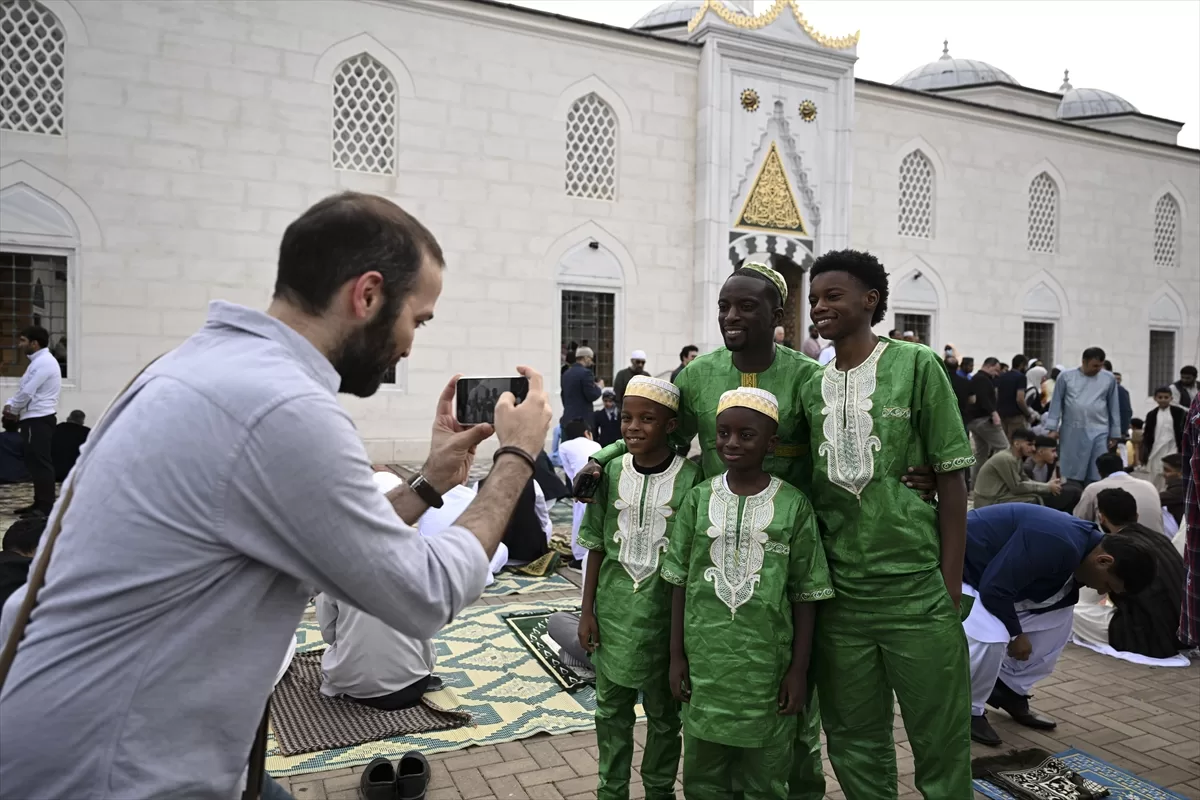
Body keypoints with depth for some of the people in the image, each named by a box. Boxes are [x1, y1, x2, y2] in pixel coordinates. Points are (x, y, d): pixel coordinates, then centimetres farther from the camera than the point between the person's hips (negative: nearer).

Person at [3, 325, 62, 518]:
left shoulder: (42, 362, -15)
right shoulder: (41, 361, 18)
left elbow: (27, 392, -18)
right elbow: (26, 389, 21)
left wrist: (12, 408, -2)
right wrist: (11, 404, 5)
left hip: (38, 419, -11)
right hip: (38, 418, 11)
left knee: (40, 463, -9)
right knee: (37, 463, 13)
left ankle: (45, 507, -8)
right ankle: (40, 503, 19)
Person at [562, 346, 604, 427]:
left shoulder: (566, 373, 13)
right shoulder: (585, 372, -11)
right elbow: (592, 396, -16)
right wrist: (599, 387, 2)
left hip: (567, 418, 8)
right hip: (582, 418, -8)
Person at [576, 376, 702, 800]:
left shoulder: (689, 478, -12)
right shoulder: (610, 473, -3)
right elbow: (597, 547, 3)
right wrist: (587, 611, 3)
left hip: (665, 612, -2)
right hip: (613, 611, 3)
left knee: (664, 712, 16)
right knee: (611, 708, 16)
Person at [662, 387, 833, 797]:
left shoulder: (793, 505, -7)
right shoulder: (699, 499, -1)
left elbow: (805, 594, -3)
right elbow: (680, 583, 4)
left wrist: (799, 669, -3)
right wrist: (676, 654, 3)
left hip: (767, 663, -2)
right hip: (704, 659, 2)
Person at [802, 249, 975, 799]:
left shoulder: (917, 366, -5)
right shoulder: (811, 389, 7)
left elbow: (952, 478, -5)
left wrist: (951, 586, -7)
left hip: (916, 591, -4)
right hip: (839, 597, 4)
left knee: (941, 742, 9)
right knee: (855, 745, 16)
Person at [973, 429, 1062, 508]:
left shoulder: (1018, 458, 9)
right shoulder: (1006, 459, -20)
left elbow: (1024, 481, 9)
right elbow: (1017, 487, -18)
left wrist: (1047, 485, -6)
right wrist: (1047, 487, -12)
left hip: (1000, 497, 10)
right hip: (989, 503, -10)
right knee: (1033, 501, -17)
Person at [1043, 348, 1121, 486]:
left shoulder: (1109, 379, 5)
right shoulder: (1066, 376, 1)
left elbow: (1114, 407, 9)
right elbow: (1056, 402, 4)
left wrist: (1115, 433, 8)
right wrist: (1053, 428, -1)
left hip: (1099, 432, 1)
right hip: (1072, 431, 0)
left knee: (1096, 476, -2)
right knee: (1073, 474, 6)